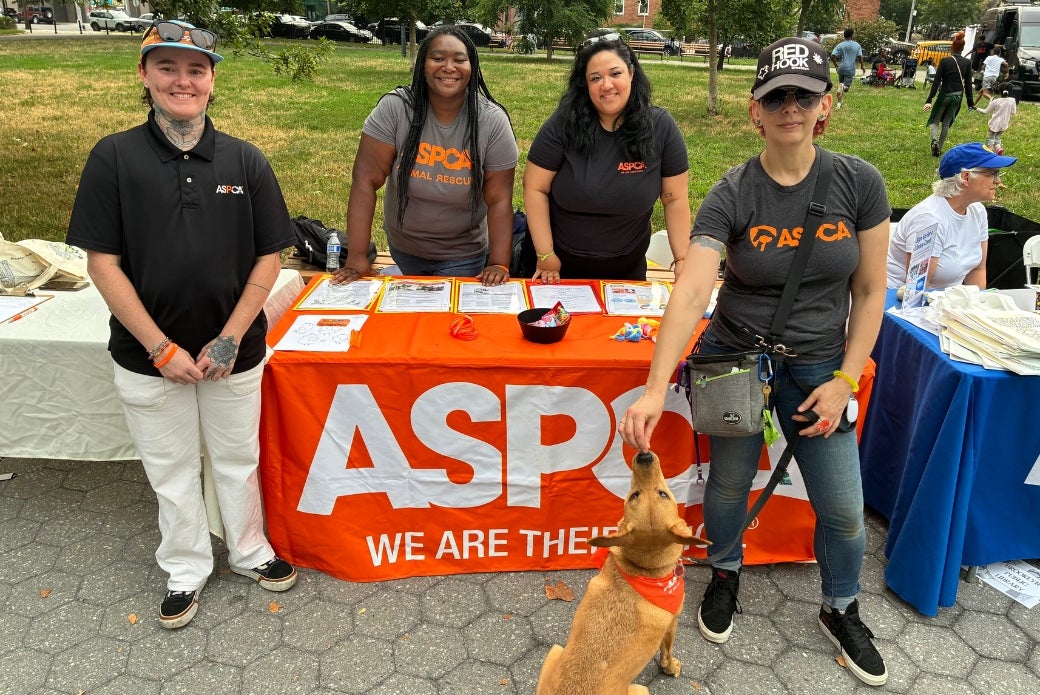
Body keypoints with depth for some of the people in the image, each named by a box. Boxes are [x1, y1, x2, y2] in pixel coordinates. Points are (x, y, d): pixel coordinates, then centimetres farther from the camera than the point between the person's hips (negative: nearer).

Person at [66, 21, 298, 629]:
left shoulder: (246, 161, -3)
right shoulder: (115, 157, -6)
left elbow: (269, 258, -2)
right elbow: (102, 262, -7)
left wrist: (230, 339, -10)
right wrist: (161, 348, -12)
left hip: (234, 352, 1)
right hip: (149, 355, 0)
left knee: (238, 459, 16)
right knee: (171, 469, 15)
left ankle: (250, 550, 39)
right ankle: (186, 569, 36)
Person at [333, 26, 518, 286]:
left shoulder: (492, 121, -16)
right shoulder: (393, 108, -17)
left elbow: (499, 199, -15)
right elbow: (366, 180, -18)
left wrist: (499, 264, -22)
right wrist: (357, 258, -21)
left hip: (463, 256, -2)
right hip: (403, 247, 2)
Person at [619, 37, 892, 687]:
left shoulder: (858, 182, -9)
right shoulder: (732, 195, -15)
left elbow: (870, 289, -2)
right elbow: (689, 293, -27)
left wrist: (845, 379, -7)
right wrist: (656, 390, -37)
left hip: (818, 364, 2)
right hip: (738, 358, -1)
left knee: (844, 510, 7)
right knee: (729, 482, 12)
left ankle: (842, 611, 37)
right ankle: (726, 575, 45)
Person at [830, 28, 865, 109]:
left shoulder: (840, 45, 0)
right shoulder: (857, 45, 0)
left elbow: (832, 56, -8)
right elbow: (860, 56, -3)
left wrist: (836, 65, 8)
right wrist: (862, 66, 13)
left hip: (841, 68, 2)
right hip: (851, 69, -2)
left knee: (841, 84, 19)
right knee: (846, 88, -2)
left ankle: (839, 103, 15)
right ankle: (843, 86, -38)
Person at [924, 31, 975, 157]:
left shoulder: (944, 61, -11)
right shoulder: (967, 63, -2)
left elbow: (936, 81, -13)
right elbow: (968, 84, 0)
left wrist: (929, 100, -13)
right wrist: (970, 102, 7)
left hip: (944, 95, -3)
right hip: (958, 96, 3)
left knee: (935, 120, 10)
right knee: (946, 123, 15)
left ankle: (935, 140, -19)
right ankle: (939, 148, 17)